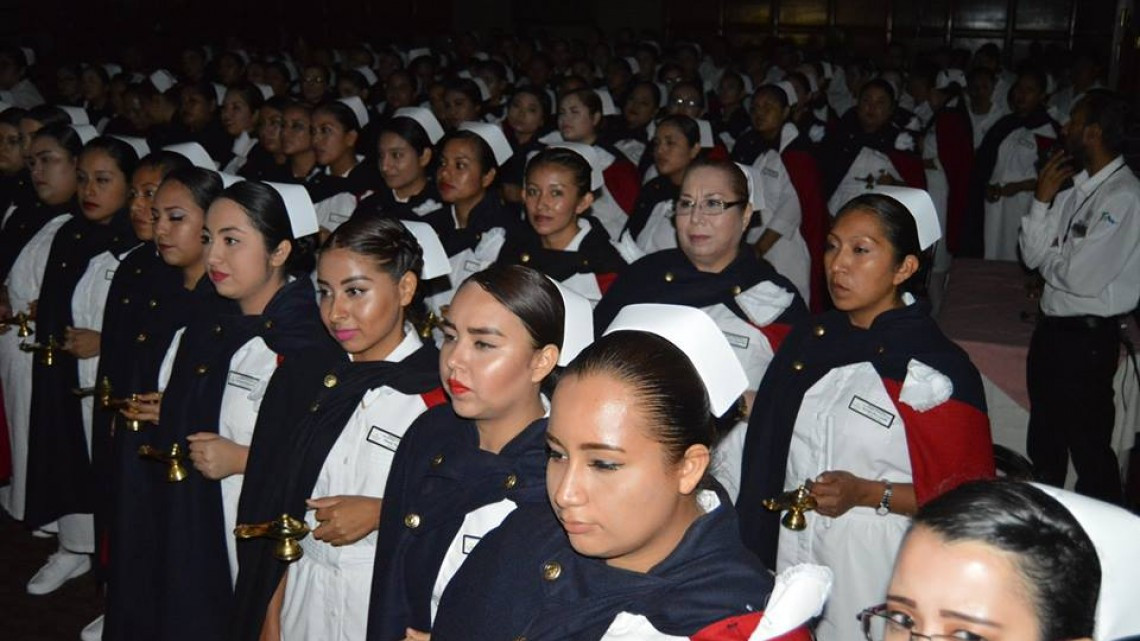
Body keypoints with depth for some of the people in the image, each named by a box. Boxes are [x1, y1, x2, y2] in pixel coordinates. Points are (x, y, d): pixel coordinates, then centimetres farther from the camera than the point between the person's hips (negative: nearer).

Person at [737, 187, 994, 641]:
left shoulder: (939, 370, -12)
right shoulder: (808, 341, 7)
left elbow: (966, 494, -10)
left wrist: (867, 494, -19)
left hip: (876, 571, -5)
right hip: (789, 557, 5)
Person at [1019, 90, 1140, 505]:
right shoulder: (1074, 187, 6)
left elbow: (1081, 276, -24)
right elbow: (1032, 256, 5)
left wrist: (1047, 259, -4)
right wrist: (1042, 199, -5)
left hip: (1088, 337, -9)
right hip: (1051, 328, 9)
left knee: (1089, 448, 4)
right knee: (1044, 444, 23)